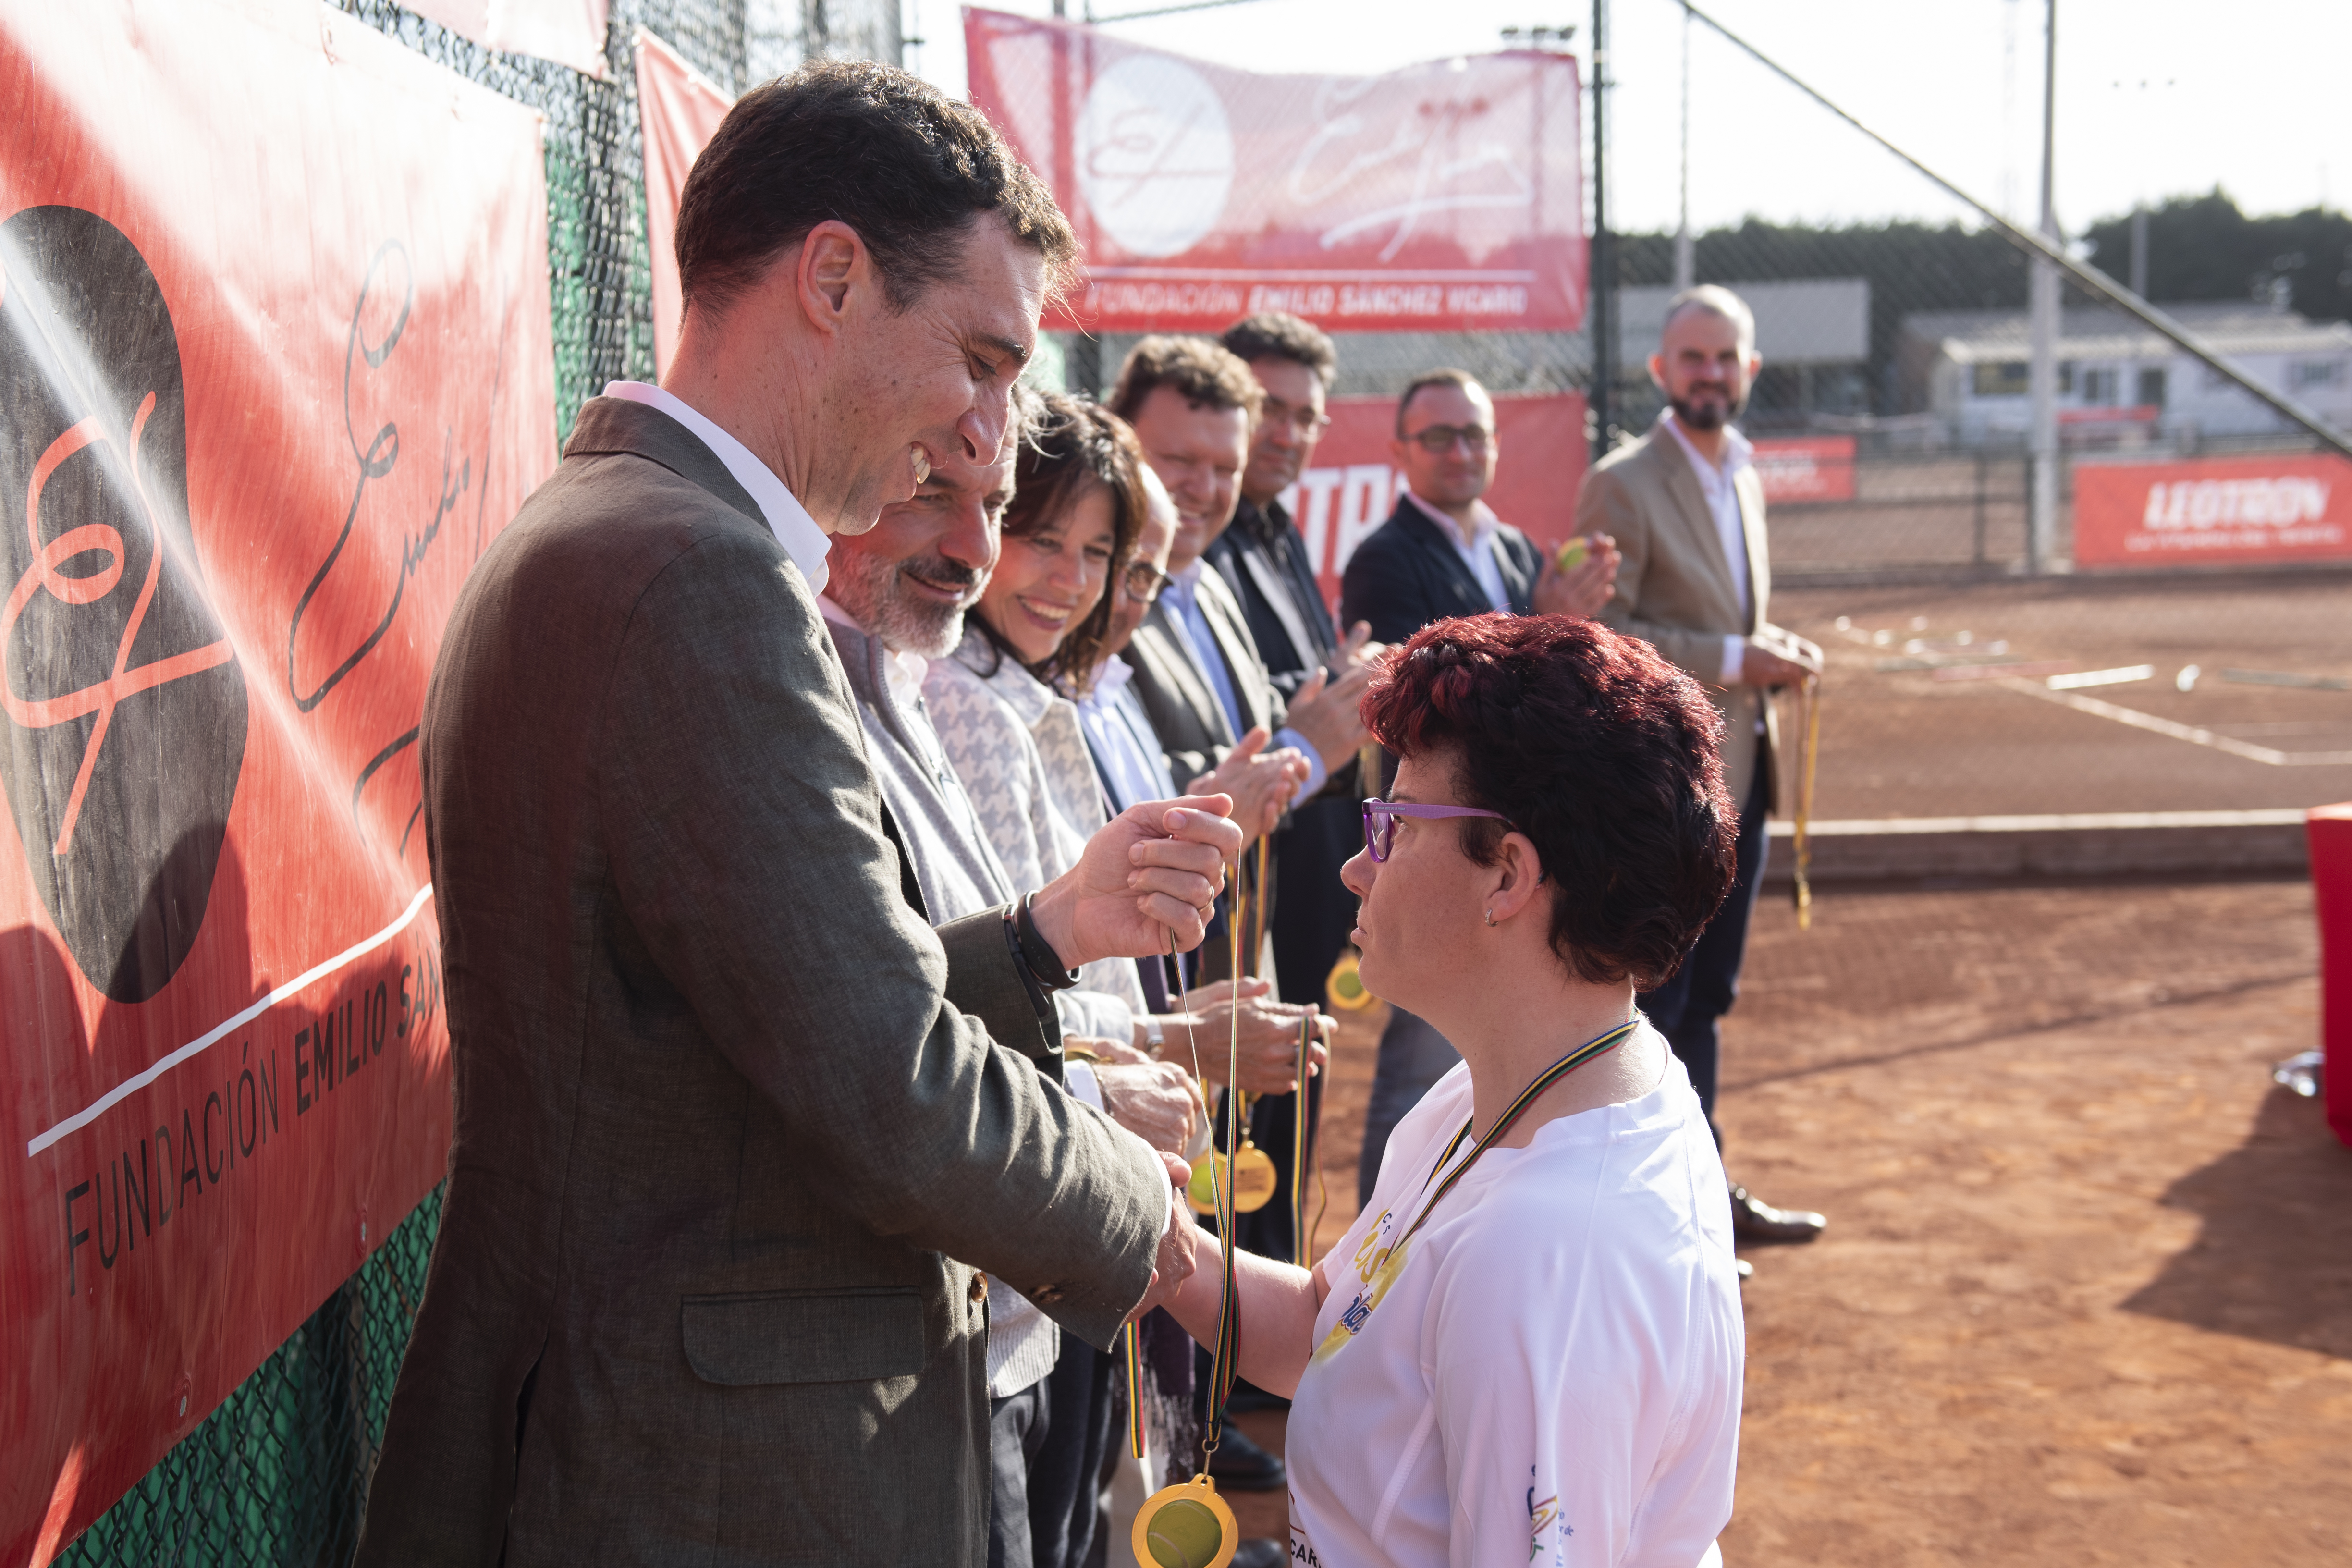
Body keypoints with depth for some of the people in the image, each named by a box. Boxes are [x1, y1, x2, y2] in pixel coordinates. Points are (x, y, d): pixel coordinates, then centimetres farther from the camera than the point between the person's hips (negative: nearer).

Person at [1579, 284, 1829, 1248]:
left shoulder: (1744, 475, 15)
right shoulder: (1623, 484, -11)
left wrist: (1776, 654, 4)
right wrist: (1731, 660, -20)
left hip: (1737, 779, 8)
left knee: (1704, 999, 16)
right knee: (1649, 1003, -1)